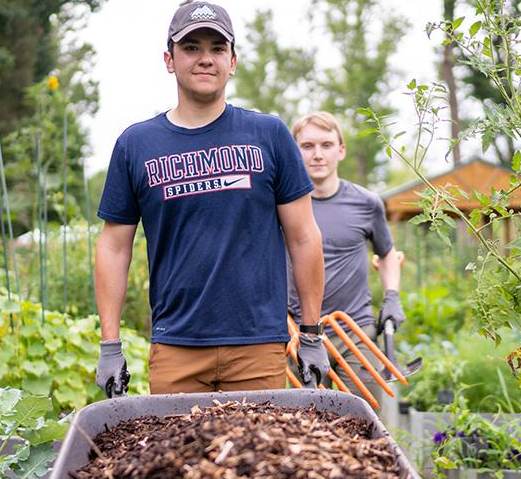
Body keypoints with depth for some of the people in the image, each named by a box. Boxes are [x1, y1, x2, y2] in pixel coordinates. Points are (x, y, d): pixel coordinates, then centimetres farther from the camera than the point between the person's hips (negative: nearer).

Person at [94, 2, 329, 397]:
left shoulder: (269, 135, 4)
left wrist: (312, 335, 3)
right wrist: (110, 346, 2)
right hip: (174, 349, 1)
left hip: (260, 346, 0)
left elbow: (303, 237, 5)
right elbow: (114, 247, 8)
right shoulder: (135, 144, 6)